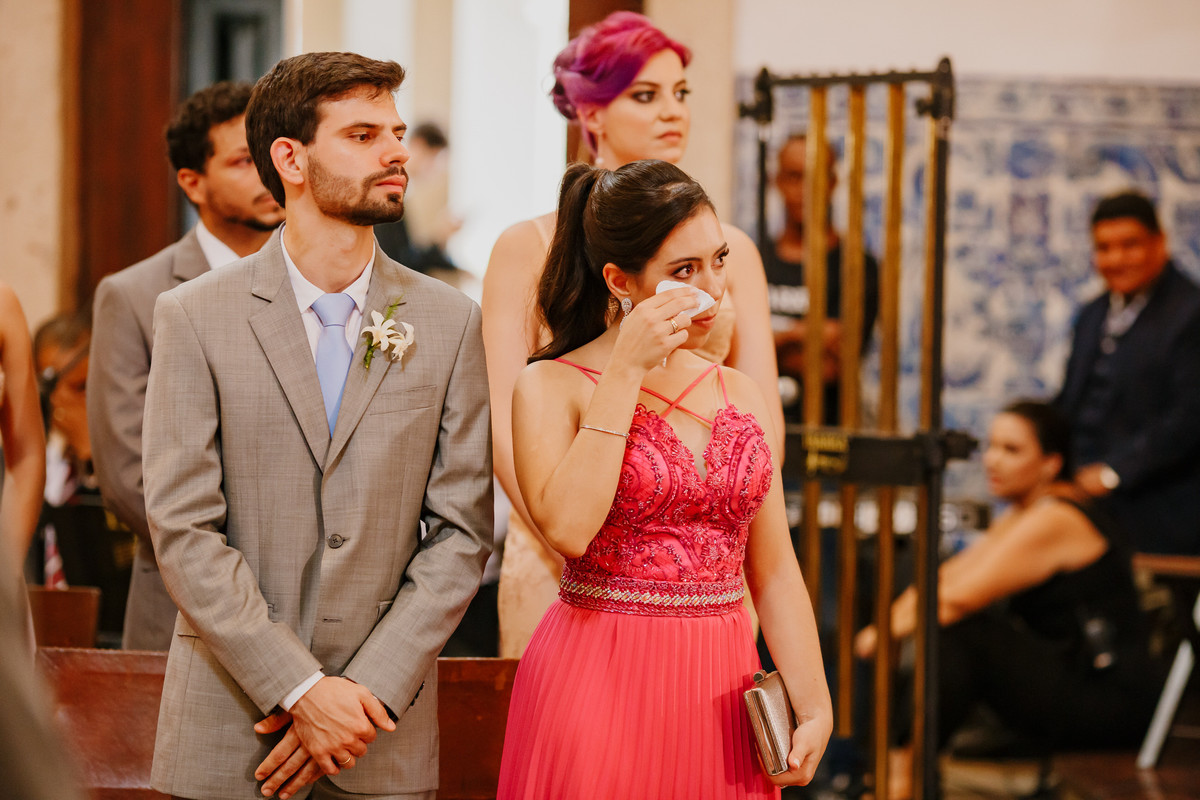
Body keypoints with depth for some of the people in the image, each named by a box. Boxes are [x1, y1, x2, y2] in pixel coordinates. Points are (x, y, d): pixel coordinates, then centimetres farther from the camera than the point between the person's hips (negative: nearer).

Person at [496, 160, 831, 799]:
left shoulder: (739, 395, 10)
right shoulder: (551, 386, -4)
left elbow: (773, 572, 10)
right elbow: (566, 526, -22)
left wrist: (814, 705, -1)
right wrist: (625, 373, -17)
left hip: (721, 691, 5)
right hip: (599, 687, -4)